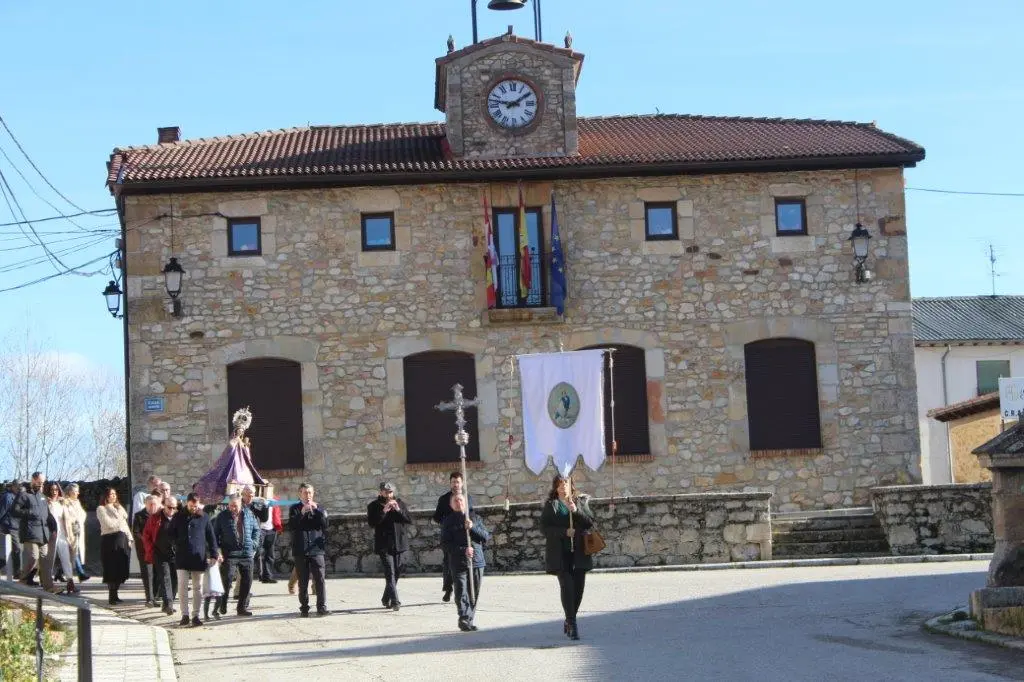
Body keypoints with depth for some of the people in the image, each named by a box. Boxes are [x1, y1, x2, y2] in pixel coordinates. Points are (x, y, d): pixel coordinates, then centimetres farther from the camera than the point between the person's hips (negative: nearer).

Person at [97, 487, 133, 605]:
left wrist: (129, 538, 9)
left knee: (121, 568, 2)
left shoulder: (119, 508, 23)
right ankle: (111, 596, -4)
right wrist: (119, 521, 4)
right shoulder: (101, 509, 2)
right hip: (110, 539, -6)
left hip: (122, 539, 6)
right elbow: (108, 523, -11)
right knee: (111, 569, -7)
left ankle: (114, 594, 10)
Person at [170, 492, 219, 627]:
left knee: (198, 588, 4)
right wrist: (178, 544, 1)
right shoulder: (179, 517, 5)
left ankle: (196, 615, 9)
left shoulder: (204, 518, 4)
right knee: (182, 587, -5)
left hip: (199, 558, 0)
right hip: (182, 558, 0)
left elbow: (211, 537, 5)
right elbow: (171, 534, 15)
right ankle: (185, 615, 1)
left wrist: (214, 554, 0)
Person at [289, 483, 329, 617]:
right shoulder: (295, 509, 8)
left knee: (320, 579, -7)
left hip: (316, 549, 0)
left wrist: (317, 510, -12)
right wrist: (302, 513, -17)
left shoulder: (319, 508, 11)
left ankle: (322, 607, -5)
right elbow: (291, 526, -6)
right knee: (303, 581, 3)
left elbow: (324, 524, -2)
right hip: (300, 550, 0)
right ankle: (304, 607, 9)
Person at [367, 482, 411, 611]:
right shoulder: (374, 506, 1)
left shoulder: (400, 503, 11)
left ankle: (386, 599, 26)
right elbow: (371, 522, -12)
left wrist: (398, 510, -13)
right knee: (390, 573, -14)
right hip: (384, 545, -4)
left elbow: (409, 520, 2)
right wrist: (384, 511, -21)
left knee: (396, 573, 9)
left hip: (399, 543, 4)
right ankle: (395, 601, -20)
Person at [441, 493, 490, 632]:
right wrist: (463, 550, -14)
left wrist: (473, 528, -11)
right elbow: (445, 543, -3)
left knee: (474, 594, 6)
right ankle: (464, 619, -21)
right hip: (458, 562, -3)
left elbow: (486, 537, 6)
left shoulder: (474, 518, 13)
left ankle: (468, 621, 14)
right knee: (461, 593, -14)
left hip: (476, 561, 3)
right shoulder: (448, 521, 4)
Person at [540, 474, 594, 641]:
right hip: (560, 553, -3)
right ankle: (572, 624, -13)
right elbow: (544, 527, -2)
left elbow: (590, 523, 3)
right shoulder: (550, 505, 6)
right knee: (567, 586, -14)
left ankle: (569, 622, 21)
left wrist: (576, 511, -12)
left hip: (579, 552, 3)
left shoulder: (580, 502, 12)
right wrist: (565, 532, -13)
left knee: (578, 588, 3)